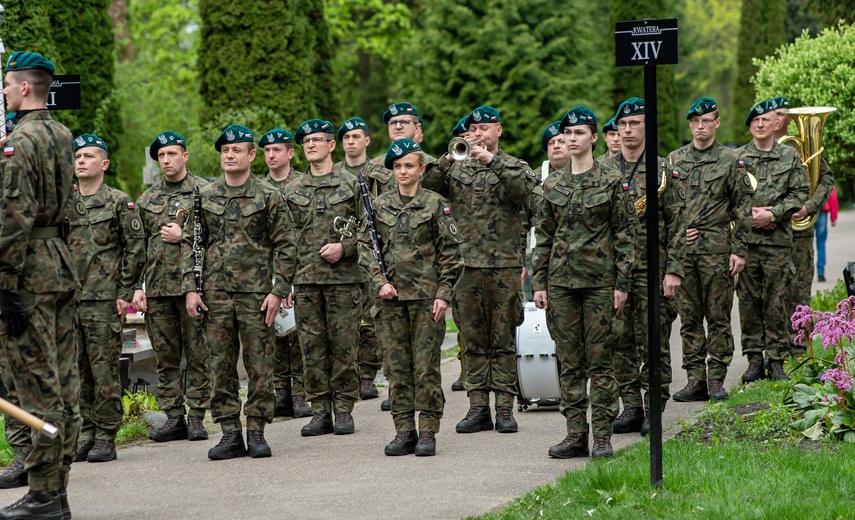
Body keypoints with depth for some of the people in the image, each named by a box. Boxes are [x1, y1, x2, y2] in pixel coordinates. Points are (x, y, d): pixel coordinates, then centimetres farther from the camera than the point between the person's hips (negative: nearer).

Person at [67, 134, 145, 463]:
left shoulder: (119, 202, 0)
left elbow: (136, 250, -2)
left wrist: (125, 293, -7)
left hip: (104, 299, -5)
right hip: (68, 297, 5)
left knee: (105, 370, -4)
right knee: (79, 371, 6)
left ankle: (106, 438, 0)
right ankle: (86, 433, 13)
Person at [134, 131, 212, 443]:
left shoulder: (204, 192, 2)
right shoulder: (147, 199, 16)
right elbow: (138, 246, 16)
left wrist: (183, 236, -11)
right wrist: (137, 286, 8)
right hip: (157, 288, 4)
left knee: (197, 355, -2)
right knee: (165, 357, 6)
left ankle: (196, 417, 3)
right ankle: (173, 417, 11)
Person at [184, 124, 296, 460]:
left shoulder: (270, 197, 2)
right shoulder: (205, 197, 9)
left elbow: (284, 246, 0)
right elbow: (191, 243, 11)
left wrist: (278, 291, -7)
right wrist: (190, 288, 2)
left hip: (256, 293, -2)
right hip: (215, 293, 3)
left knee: (260, 366, 0)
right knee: (221, 367, 3)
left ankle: (256, 432, 7)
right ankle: (230, 434, 8)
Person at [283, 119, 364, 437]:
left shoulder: (351, 183, 4)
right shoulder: (292, 190, 12)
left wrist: (343, 246, -13)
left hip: (343, 278, -3)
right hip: (305, 279, 3)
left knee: (343, 345, -1)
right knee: (312, 347, 3)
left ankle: (344, 410, 6)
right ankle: (320, 410, 8)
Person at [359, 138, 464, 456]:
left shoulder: (435, 204, 2)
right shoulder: (380, 206, 10)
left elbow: (450, 252, 0)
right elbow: (365, 247, 8)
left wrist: (443, 293, -7)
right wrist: (379, 282, -6)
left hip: (426, 295, -3)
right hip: (391, 296, 3)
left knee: (426, 366, -2)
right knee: (397, 367, 4)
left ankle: (427, 433, 2)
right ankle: (404, 431, 9)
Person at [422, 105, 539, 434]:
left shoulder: (513, 168, 7)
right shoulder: (456, 169, 14)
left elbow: (526, 187, -15)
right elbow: (425, 188, -2)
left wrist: (491, 160, -20)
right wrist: (448, 160, -14)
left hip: (504, 267, -2)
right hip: (465, 265, 2)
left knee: (503, 341, 1)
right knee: (473, 341, 5)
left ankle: (505, 407, 4)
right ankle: (478, 407, 9)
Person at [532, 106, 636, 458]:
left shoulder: (611, 182, -1)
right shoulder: (553, 185, 10)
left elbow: (625, 234, -1)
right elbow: (543, 236, 13)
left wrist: (621, 283, -7)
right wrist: (539, 282, 7)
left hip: (599, 280, -4)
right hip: (561, 281, 4)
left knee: (599, 360, -2)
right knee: (569, 361, 5)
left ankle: (602, 436, 1)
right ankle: (575, 434, 10)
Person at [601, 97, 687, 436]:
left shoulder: (663, 171, 0)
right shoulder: (603, 171, 10)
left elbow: (678, 224, -2)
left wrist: (673, 271, -8)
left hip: (652, 269, -4)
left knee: (654, 343, -2)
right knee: (620, 342, 6)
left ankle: (654, 411, 4)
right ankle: (630, 408, 13)